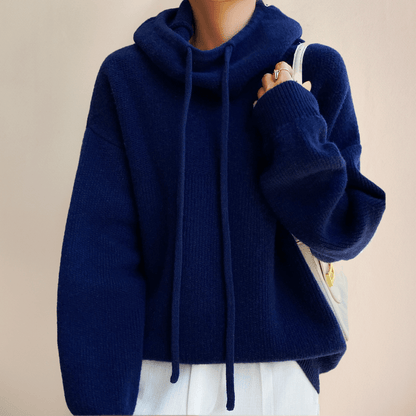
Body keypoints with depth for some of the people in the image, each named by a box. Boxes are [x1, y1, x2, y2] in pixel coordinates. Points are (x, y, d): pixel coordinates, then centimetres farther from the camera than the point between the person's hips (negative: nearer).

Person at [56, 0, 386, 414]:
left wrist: (295, 129, -18)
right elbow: (100, 251, -7)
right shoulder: (125, 76, -4)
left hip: (277, 371, 1)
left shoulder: (317, 70, -4)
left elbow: (340, 233, -4)